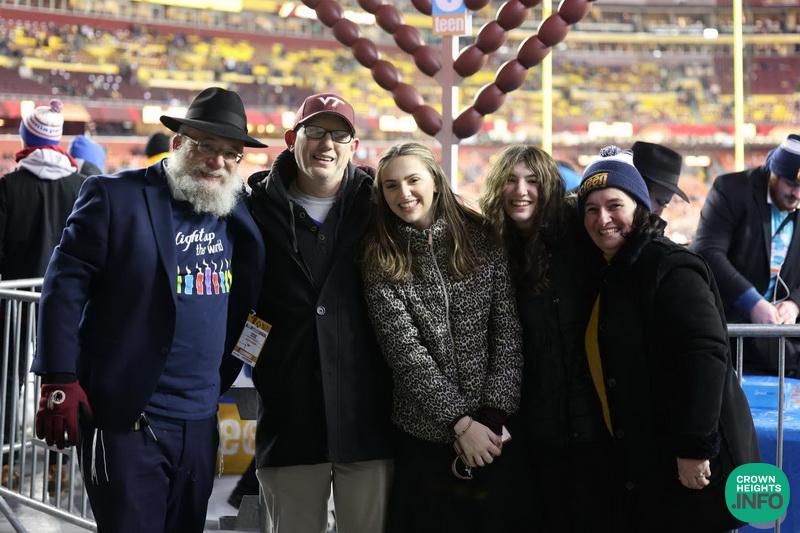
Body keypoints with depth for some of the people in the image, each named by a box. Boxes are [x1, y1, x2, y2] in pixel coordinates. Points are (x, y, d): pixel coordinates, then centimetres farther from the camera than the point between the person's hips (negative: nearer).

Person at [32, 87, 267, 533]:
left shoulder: (238, 211, 8)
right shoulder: (115, 196, -7)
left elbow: (247, 295, 17)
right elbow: (65, 284, -10)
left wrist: (224, 375, 10)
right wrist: (59, 381, -15)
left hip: (201, 421, 6)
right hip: (125, 417, -5)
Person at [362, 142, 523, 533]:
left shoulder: (483, 239, 0)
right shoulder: (381, 258, -2)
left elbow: (509, 333, -3)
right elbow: (404, 350, -10)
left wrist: (492, 415, -13)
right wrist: (460, 422, -17)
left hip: (493, 429, 1)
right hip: (423, 434, -1)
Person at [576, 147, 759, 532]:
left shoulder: (669, 268, -16)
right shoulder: (613, 272, 13)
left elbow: (706, 355, -25)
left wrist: (695, 448, -26)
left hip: (690, 464, -9)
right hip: (640, 462, 9)